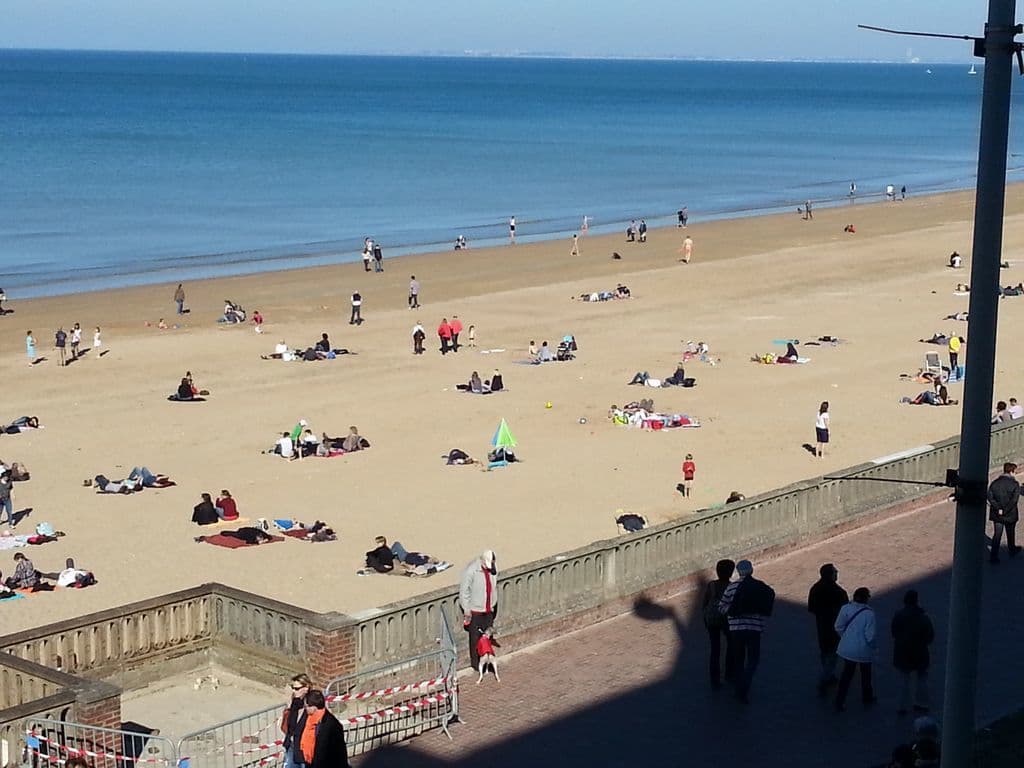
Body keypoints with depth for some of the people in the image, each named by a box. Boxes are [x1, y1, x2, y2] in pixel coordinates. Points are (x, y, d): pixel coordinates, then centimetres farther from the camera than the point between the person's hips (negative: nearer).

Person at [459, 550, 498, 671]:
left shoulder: (493, 567, -6)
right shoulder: (471, 570, -24)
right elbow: (464, 590, -15)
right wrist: (466, 610, -12)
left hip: (489, 608, 5)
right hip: (475, 609, -5)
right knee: (475, 637, 7)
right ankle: (475, 662, 21)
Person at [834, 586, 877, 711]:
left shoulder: (845, 608, -10)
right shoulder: (869, 613, -21)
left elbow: (838, 627, -3)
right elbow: (870, 635, -20)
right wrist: (874, 645, 0)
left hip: (847, 648, 3)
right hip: (863, 650, -3)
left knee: (847, 673, 18)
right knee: (865, 674, 20)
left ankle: (839, 702, 18)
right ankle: (867, 699, 39)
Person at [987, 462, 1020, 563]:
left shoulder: (995, 482, -3)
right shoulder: (1015, 484, -13)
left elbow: (990, 497, -10)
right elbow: (1014, 500, -21)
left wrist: (998, 508, -13)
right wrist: (1005, 510, -18)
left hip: (997, 514, 2)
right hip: (1010, 515, -2)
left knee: (997, 534, 6)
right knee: (1010, 534, 20)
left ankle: (993, 556, -1)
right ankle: (1012, 550, 41)